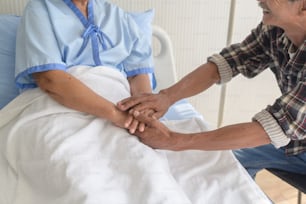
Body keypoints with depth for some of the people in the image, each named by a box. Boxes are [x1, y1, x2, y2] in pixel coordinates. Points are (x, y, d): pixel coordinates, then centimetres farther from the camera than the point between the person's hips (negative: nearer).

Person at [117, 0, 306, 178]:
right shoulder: (275, 28, -16)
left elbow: (274, 127, -40)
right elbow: (222, 65, -18)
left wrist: (173, 141, -42)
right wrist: (167, 96, -36)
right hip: (288, 136, 5)